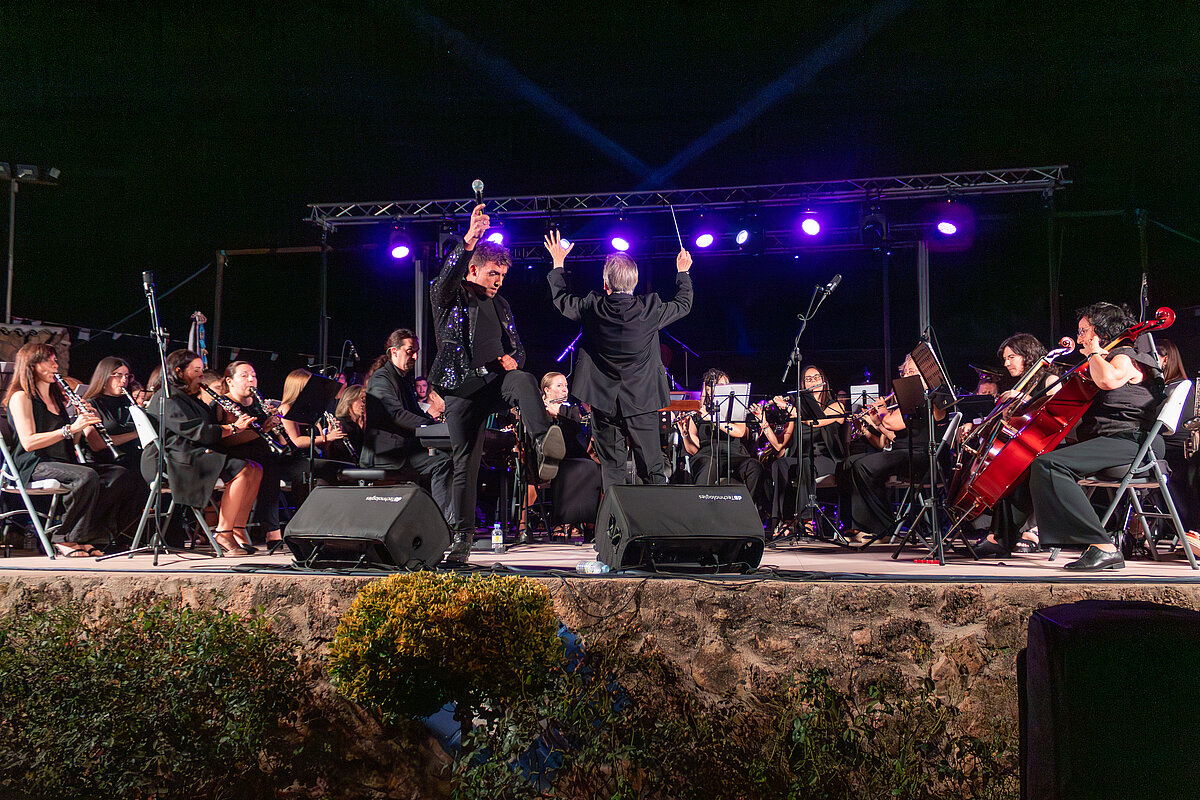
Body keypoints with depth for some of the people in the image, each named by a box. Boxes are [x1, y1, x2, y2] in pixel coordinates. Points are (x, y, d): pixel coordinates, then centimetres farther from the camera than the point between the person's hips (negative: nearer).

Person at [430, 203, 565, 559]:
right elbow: (447, 276, -19)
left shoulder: (500, 304, 21)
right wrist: (469, 241, -36)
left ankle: (543, 447, -56)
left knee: (525, 381, -33)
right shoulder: (449, 297, 5)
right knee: (465, 464, -5)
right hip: (462, 389, -3)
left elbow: (518, 347, 27)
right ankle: (461, 536, 5)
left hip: (497, 382, 3)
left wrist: (513, 359, 1)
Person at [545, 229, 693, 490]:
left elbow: (560, 298, 11)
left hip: (603, 403, 1)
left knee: (611, 472, 8)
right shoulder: (651, 309, -11)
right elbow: (684, 304, 9)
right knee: (653, 471, 5)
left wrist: (558, 262, 26)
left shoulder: (592, 307, -10)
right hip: (641, 401, -1)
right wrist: (683, 271, 26)